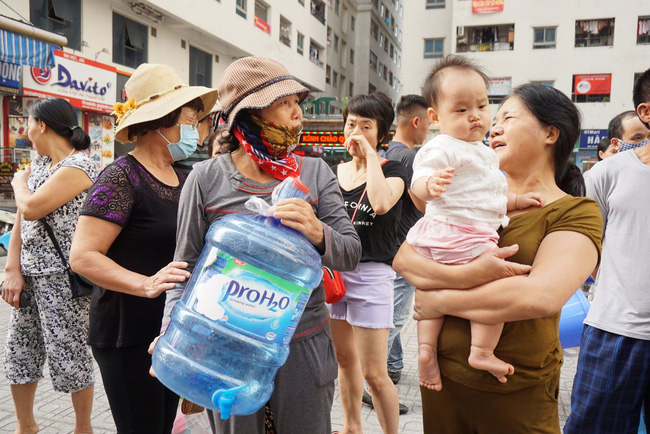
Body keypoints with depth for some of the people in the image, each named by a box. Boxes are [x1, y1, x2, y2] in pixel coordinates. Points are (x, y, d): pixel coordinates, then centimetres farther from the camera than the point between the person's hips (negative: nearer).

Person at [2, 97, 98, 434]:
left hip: (63, 278, -9)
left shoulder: (78, 167, -15)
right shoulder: (39, 162, 13)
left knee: (67, 355, 1)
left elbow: (30, 209, -22)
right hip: (31, 274, 9)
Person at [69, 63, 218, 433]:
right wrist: (145, 284, -31)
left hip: (174, 329, 8)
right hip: (129, 335, -7)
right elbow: (83, 256, -20)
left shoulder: (180, 179, 10)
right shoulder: (122, 177, -14)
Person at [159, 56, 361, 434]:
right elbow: (187, 265, 0)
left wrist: (318, 234, -24)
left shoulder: (315, 172, 0)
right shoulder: (206, 178, -5)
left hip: (304, 344, 2)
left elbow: (351, 253, -3)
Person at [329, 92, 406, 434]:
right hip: (333, 270, 5)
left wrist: (370, 154, -16)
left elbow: (381, 203, -27)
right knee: (344, 359, 18)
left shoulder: (392, 171, -3)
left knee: (374, 373, -3)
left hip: (371, 274, -5)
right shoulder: (333, 172, 11)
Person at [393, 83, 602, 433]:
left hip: (517, 394, -3)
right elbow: (402, 258, -8)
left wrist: (439, 301, -18)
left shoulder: (576, 213, -9)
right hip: (443, 374, 4)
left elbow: (541, 296, -27)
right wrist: (466, 275, -26)